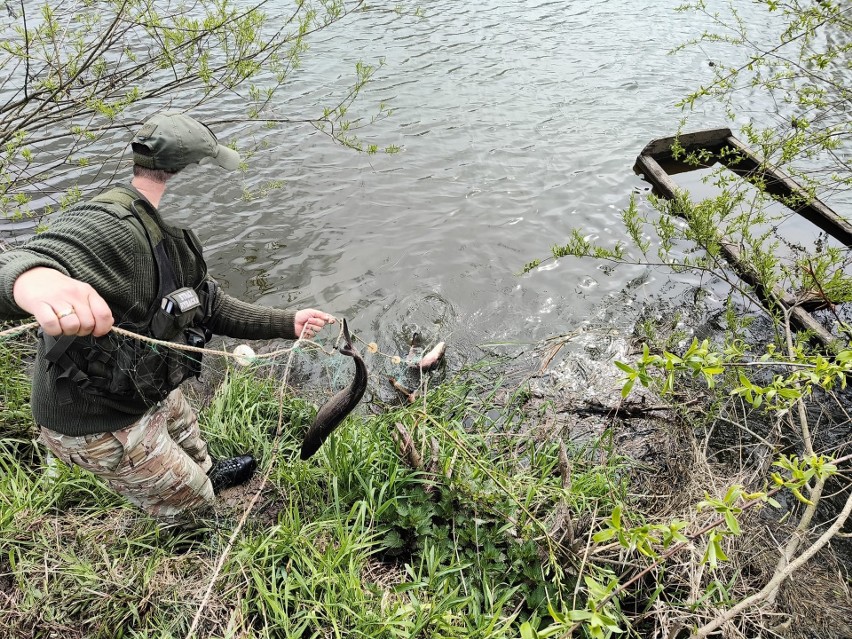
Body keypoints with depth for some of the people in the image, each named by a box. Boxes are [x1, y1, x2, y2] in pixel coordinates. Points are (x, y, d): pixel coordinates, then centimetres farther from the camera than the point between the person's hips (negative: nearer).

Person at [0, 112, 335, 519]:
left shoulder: (173, 235, -1)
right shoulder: (107, 228, -33)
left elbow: (214, 308, 6)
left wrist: (288, 323, -1)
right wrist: (36, 282, -75)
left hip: (149, 391, 9)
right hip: (101, 426, -9)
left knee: (193, 450, 35)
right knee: (191, 508, 12)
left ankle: (206, 478, 66)